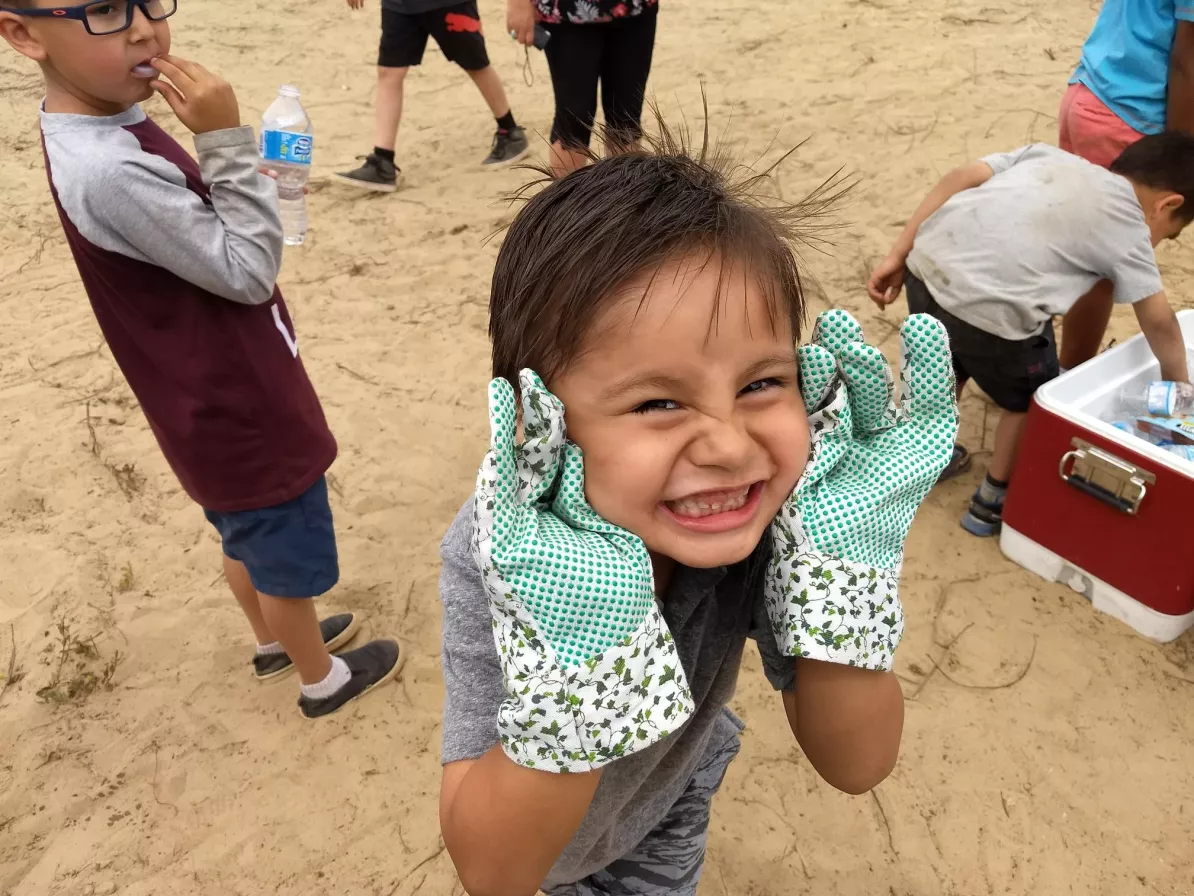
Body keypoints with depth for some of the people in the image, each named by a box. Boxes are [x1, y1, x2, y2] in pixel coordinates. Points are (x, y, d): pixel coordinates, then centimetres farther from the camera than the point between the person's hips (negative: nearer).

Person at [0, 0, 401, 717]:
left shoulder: (110, 126, 1)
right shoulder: (110, 170, -32)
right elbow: (249, 271, -26)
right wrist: (226, 139, -27)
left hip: (220, 410, 9)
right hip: (244, 420, -9)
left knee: (249, 539, 28)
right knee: (289, 556, 13)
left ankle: (277, 642, 52)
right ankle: (322, 680, 38)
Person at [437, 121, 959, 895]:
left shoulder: (772, 512, -31)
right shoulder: (502, 557, -38)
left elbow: (855, 764, -23)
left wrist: (845, 566, -40)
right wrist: (580, 652, -51)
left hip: (670, 796, 2)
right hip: (533, 829, -1)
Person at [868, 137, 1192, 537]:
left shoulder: (1049, 154, 25)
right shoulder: (1128, 228, 11)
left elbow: (959, 178, 15)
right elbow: (1160, 325, 15)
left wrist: (898, 256, 14)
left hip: (927, 269, 6)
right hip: (988, 309, -6)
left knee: (945, 367, 35)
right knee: (1033, 399, 24)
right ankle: (994, 501, 38)